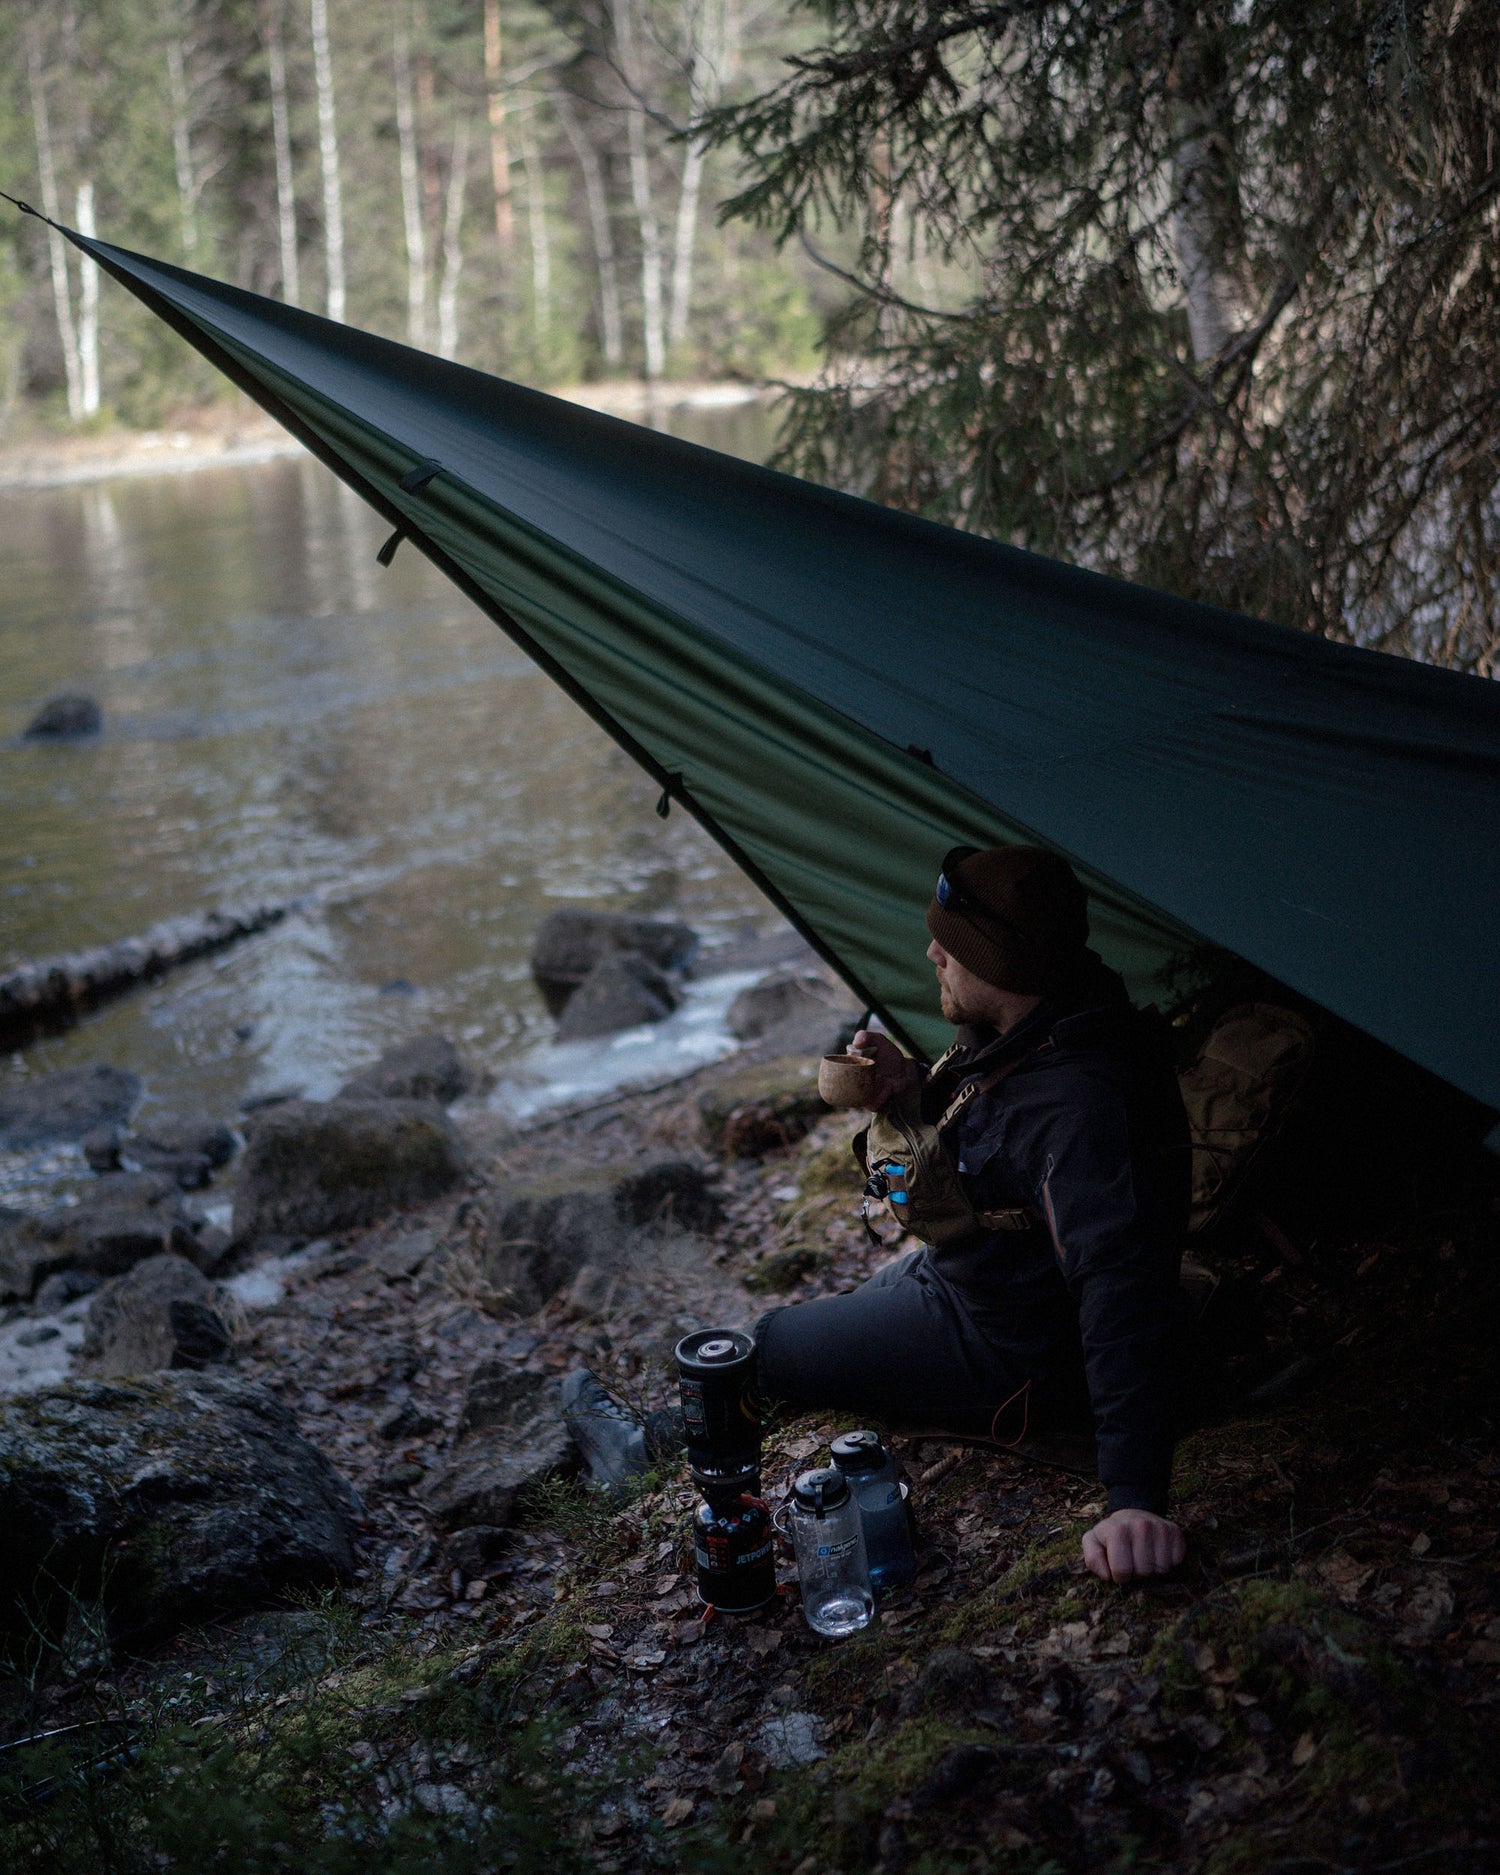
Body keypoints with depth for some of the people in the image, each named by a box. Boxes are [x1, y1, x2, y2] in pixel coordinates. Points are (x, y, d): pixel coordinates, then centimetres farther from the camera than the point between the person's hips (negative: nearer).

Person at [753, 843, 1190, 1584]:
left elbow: (1122, 1288, -45)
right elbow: (970, 1144, 12)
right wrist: (913, 1090, -11)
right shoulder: (1024, 1029, -7)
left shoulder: (1080, 1106, -39)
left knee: (771, 1347, 4)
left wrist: (1134, 1495, -50)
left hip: (1010, 1349, -10)